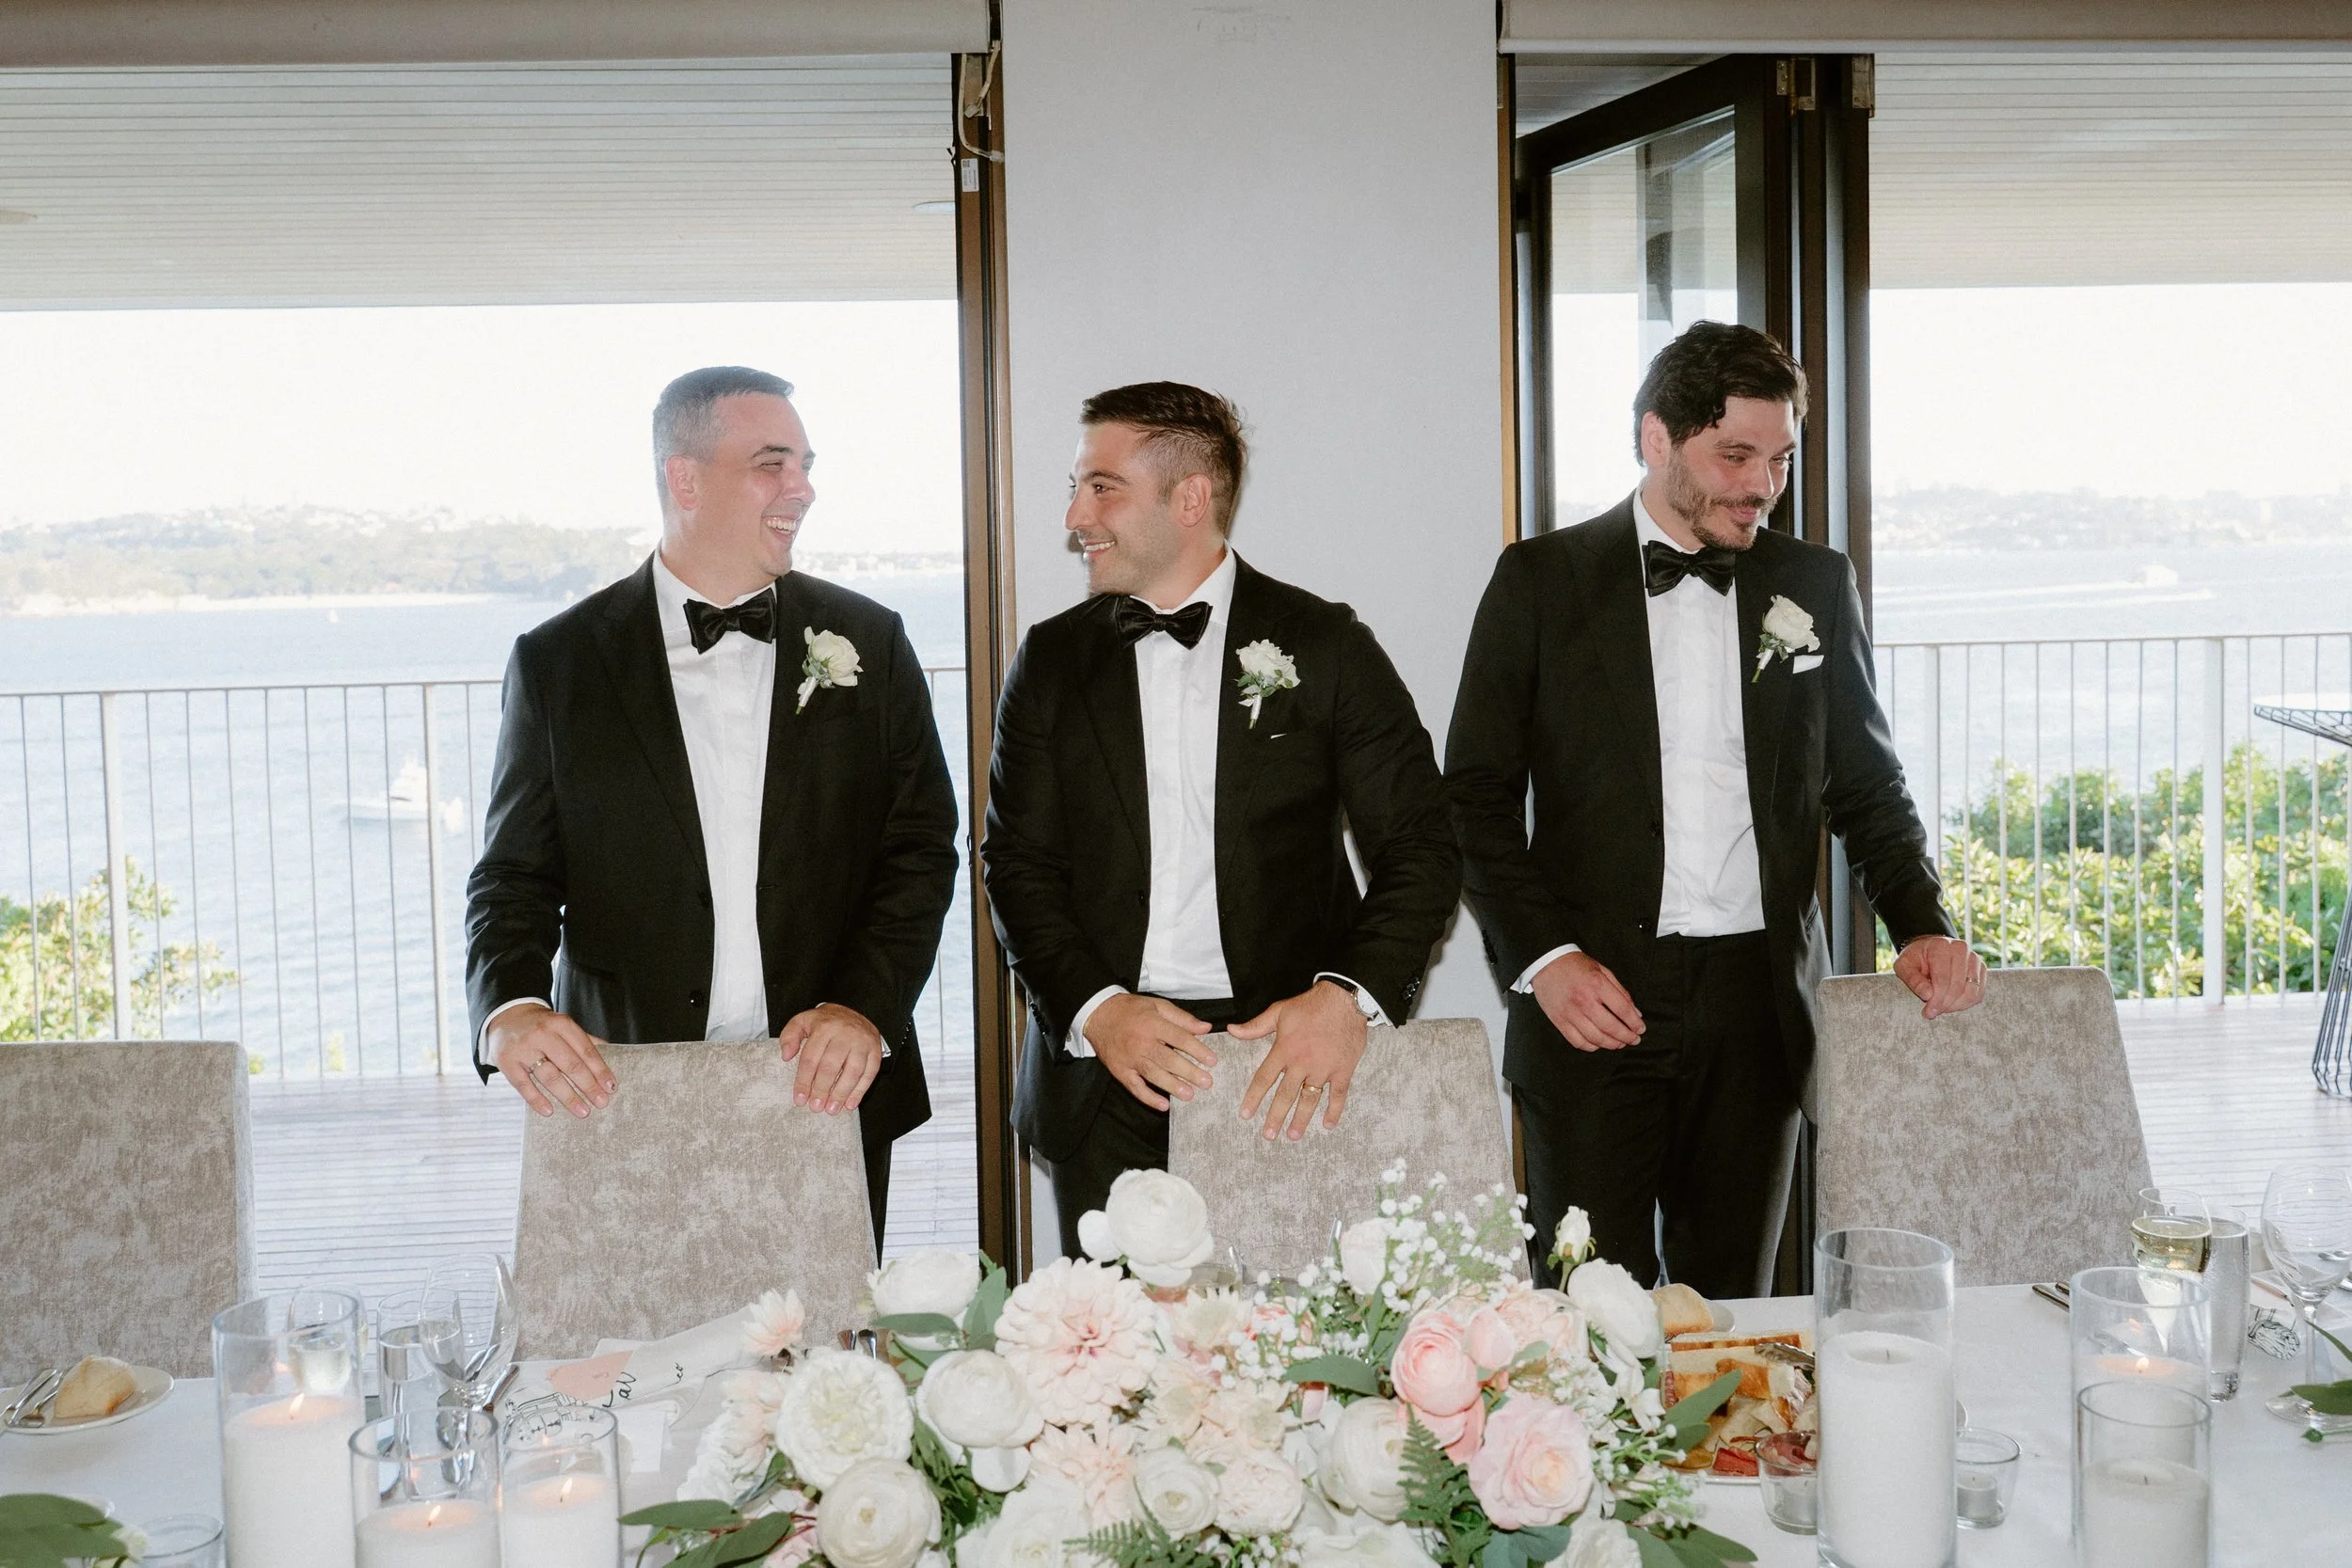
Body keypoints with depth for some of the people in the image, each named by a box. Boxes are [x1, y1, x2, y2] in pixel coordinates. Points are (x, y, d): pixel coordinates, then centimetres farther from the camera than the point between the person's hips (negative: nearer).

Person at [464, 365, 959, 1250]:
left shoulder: (869, 643, 6)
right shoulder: (559, 662, 2)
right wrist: (510, 1008, -19)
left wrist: (865, 1008, -13)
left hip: (827, 1093, 1)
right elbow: (516, 875, 2)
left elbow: (920, 851, 3)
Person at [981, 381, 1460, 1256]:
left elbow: (1421, 849, -1)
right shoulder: (1053, 659, 9)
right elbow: (1019, 863, 5)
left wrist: (1350, 995, -19)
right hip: (1104, 1081, 2)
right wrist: (1095, 1009, -12)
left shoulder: (1323, 644, 2)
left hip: (1290, 1069, -2)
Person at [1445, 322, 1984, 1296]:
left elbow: (1866, 784, 15)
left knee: (1731, 1305, 9)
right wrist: (1542, 955, -11)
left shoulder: (1816, 585, 11)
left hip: (1757, 1001, 3)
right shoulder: (1542, 580, 2)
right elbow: (1477, 794, 1)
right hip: (1590, 999, -2)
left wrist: (1922, 925, -1)